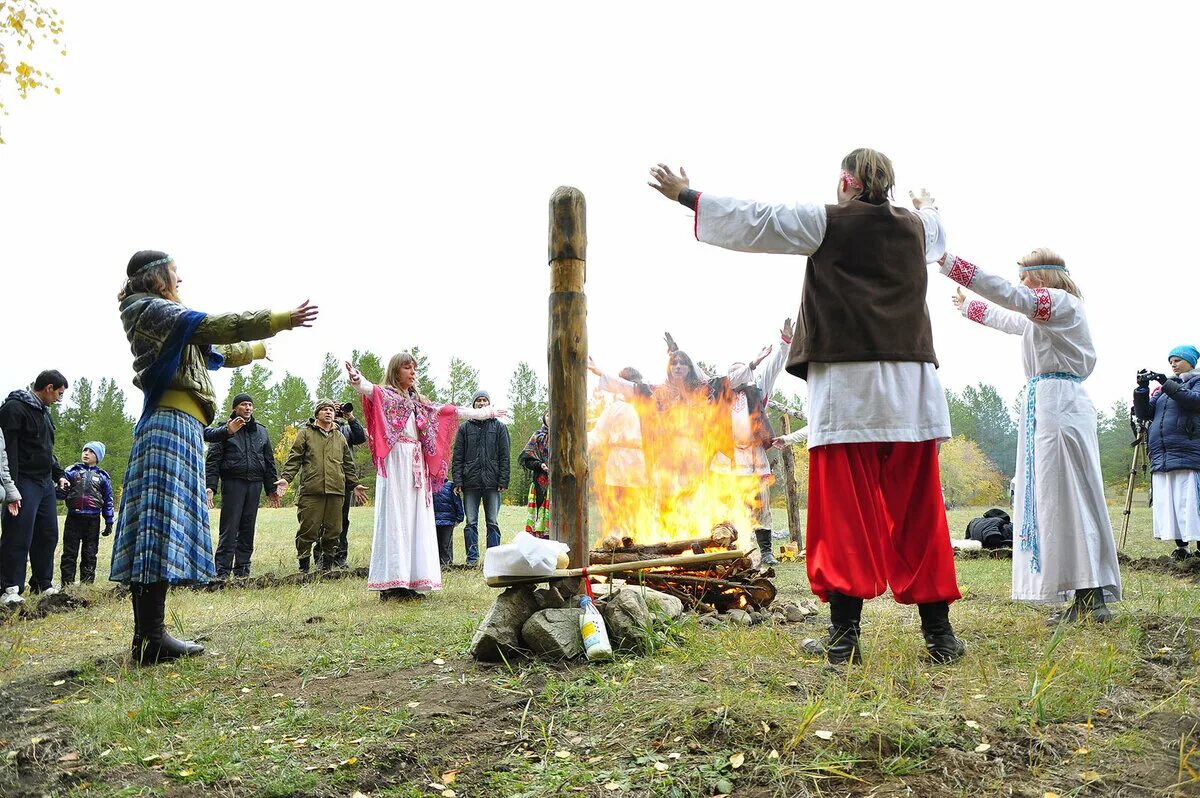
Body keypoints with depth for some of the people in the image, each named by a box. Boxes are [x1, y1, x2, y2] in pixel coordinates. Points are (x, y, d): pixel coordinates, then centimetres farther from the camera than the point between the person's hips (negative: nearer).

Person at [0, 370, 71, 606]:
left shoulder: (44, 411, 18)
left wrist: (59, 475, 18)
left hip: (46, 483, 9)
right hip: (24, 483, -9)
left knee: (48, 535, 11)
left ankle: (43, 584, 20)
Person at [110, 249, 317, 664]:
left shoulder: (159, 318, 25)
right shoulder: (155, 310, -3)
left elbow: (216, 353, 33)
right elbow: (216, 326, -12)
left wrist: (262, 348, 46)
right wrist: (284, 319, -9)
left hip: (166, 423, 10)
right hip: (174, 423, -10)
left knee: (154, 531, 7)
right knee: (163, 524, -13)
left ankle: (147, 635, 9)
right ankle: (151, 639, -15)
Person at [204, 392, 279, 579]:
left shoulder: (261, 431, 16)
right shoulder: (224, 430, 3)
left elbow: (269, 462, 19)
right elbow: (212, 460, -3)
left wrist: (271, 489, 15)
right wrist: (210, 486, -14)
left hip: (255, 484, 4)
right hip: (232, 483, -4)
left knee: (248, 529, 6)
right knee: (229, 529, -8)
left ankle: (243, 569, 13)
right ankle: (222, 572, -5)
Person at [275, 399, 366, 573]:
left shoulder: (340, 437, 21)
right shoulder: (306, 433, 8)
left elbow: (348, 464, 25)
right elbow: (294, 458, 2)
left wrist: (355, 484, 21)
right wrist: (286, 478, -10)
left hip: (336, 491, 4)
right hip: (311, 490, -4)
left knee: (333, 530, 5)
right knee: (308, 529, -3)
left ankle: (326, 565, 18)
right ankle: (304, 567, 7)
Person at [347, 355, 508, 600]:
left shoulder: (419, 403, 22)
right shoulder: (384, 395, 3)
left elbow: (453, 412, 25)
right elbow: (367, 389, -20)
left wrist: (488, 413, 27)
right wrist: (356, 379, -43)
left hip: (416, 466, 7)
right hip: (396, 462, -7)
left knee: (417, 519, 2)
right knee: (394, 517, -10)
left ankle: (410, 581, 3)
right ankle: (391, 583, -11)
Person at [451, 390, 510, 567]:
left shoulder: (499, 427, 10)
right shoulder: (465, 428, 10)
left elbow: (504, 456, 5)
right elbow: (457, 457, 6)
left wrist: (503, 480, -4)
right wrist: (457, 480, -4)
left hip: (492, 483, 0)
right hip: (471, 482, 0)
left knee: (493, 523, 3)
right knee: (471, 522, 2)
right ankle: (472, 557, 8)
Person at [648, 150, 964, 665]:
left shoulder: (827, 222, 3)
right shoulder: (916, 228, 17)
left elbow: (751, 221, 6)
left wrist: (686, 195, 17)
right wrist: (928, 209, 66)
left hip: (847, 389, -4)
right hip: (910, 391, 4)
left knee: (844, 513, -2)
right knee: (917, 515, 8)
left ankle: (846, 635, -3)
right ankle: (938, 632, 11)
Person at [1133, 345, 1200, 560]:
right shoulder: (1161, 389, 23)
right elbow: (1144, 413, 14)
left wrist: (1168, 385, -15)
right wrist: (1142, 388, 1)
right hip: (1161, 457, 5)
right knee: (1167, 504, 2)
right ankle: (1180, 548, 8)